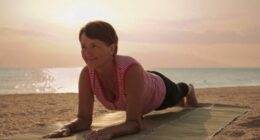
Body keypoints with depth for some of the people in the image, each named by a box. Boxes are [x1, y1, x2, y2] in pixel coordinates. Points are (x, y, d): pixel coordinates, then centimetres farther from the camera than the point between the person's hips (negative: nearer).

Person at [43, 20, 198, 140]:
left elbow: (135, 123, -51)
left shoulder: (132, 70, -51)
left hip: (159, 89, -4)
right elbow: (84, 119, -32)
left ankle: (188, 89, 72)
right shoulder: (86, 75, -36)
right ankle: (181, 102, 76)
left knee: (176, 95, 35)